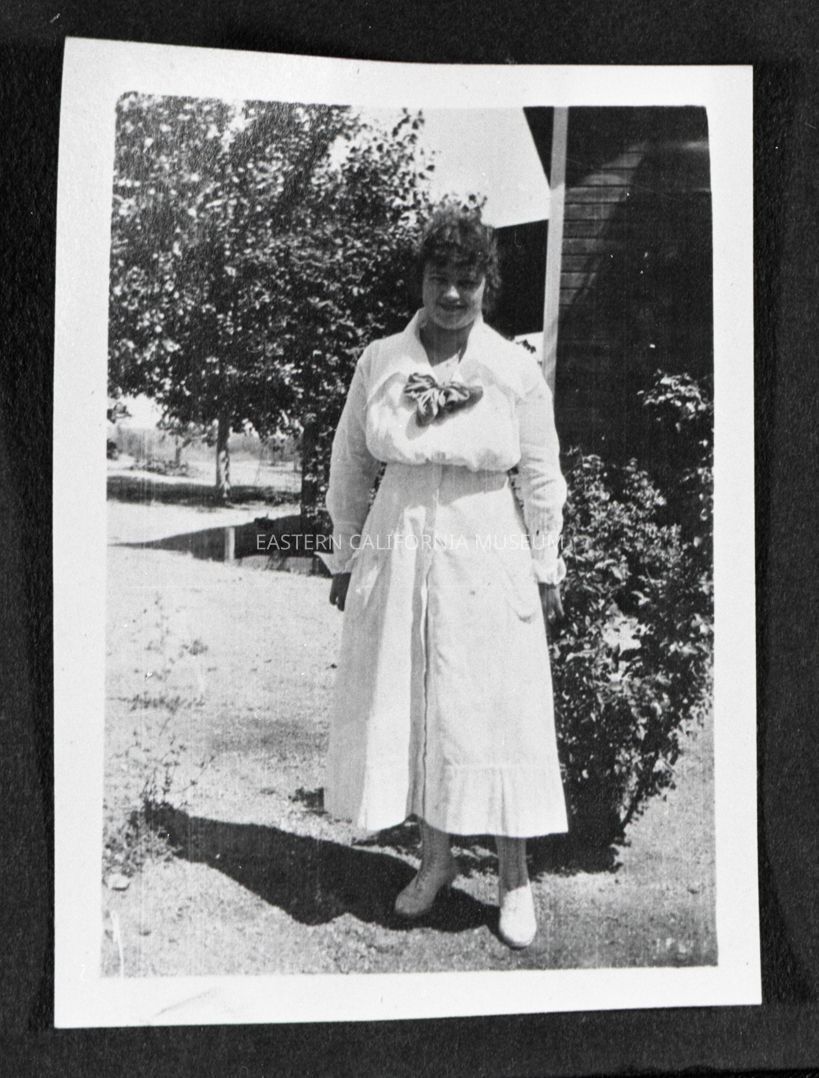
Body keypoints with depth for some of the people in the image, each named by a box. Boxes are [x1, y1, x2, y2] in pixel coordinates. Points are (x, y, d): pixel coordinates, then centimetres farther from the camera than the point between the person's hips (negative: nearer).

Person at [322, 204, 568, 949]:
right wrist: (345, 558, 9)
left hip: (487, 563, -2)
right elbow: (349, 467, 7)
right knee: (403, 709, 9)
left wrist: (546, 570, 3)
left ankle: (514, 878, 22)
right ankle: (435, 858, 30)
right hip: (396, 558, 2)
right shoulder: (379, 362, 0)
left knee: (495, 714, 4)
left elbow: (541, 479, 3)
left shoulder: (517, 371, -4)